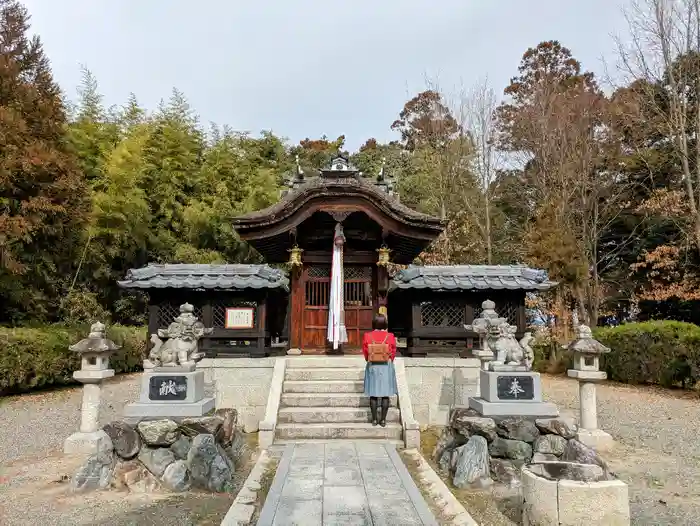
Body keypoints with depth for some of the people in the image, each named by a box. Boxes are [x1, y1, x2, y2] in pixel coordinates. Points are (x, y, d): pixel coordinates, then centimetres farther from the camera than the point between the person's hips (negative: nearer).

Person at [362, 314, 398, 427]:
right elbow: (393, 353, 0)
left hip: (372, 367, 1)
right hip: (386, 367, 0)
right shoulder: (390, 336, -8)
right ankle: (383, 419, 8)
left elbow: (365, 353, 1)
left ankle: (374, 419, 11)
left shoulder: (367, 336, -6)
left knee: (373, 394, 7)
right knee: (385, 394, 6)